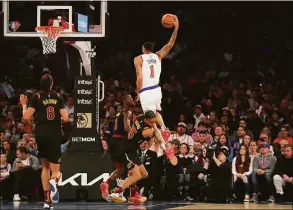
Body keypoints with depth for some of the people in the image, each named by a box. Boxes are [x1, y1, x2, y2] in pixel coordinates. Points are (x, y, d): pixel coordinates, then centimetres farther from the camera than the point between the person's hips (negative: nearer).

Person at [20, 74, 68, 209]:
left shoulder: (36, 97, 0)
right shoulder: (57, 97, 5)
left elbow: (27, 117, -6)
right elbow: (65, 118, 0)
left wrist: (24, 104, 12)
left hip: (41, 133, 0)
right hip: (55, 134, 0)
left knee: (45, 166, 18)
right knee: (55, 170, 4)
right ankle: (53, 182, -35)